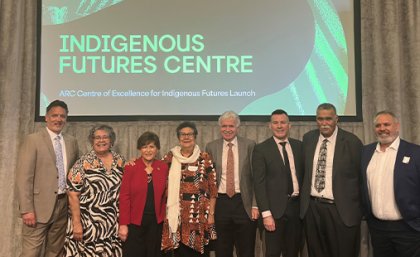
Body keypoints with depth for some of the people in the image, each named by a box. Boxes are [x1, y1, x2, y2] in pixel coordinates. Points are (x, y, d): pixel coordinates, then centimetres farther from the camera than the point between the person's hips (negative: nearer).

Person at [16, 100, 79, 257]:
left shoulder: (71, 141, 10)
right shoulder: (33, 140, -5)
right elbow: (23, 177, -10)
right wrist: (26, 209, -16)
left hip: (64, 204, 5)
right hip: (40, 205, -5)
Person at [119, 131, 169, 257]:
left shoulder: (163, 167, 1)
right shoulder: (130, 167, -7)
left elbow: (163, 195, 7)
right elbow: (124, 197, -8)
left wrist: (163, 216, 1)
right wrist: (123, 224, -11)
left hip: (156, 221, 3)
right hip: (134, 221, -2)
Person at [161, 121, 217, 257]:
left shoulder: (204, 158, 1)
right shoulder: (170, 157, 7)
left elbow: (212, 188, 2)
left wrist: (211, 214, -2)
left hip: (199, 215, -1)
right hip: (177, 215, 1)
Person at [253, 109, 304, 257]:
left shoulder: (299, 146, 7)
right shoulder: (261, 149, -5)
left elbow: (304, 175, 12)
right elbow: (259, 183, -9)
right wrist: (266, 213, -15)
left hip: (297, 206, 4)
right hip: (275, 208, -3)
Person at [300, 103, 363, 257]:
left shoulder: (352, 142, -7)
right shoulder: (308, 138, 5)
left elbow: (361, 176, -3)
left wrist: (359, 208, -1)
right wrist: (304, 201, 10)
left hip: (342, 211, -4)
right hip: (311, 208, 4)